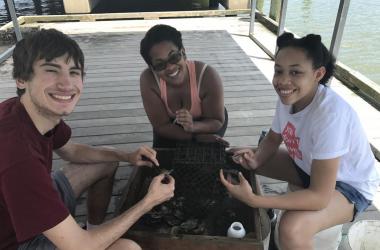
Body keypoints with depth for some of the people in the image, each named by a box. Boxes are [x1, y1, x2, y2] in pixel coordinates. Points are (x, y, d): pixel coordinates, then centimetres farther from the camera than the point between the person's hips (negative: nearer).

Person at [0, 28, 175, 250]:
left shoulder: (43, 111, -13)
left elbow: (71, 151, 9)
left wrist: (127, 156, -6)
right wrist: (148, 202, -21)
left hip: (32, 200, 8)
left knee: (108, 164, 13)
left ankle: (95, 228, 26)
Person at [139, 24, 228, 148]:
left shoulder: (207, 76, -37)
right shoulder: (148, 80, -33)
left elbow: (217, 121, -24)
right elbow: (161, 125, -25)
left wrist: (193, 127, -45)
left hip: (204, 122, -1)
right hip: (171, 123, 1)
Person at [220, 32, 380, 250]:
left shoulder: (330, 114, -36)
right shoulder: (288, 97, -15)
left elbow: (319, 197, -34)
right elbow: (273, 139, 3)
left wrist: (253, 200, -38)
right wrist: (256, 160, -18)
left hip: (350, 185, -6)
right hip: (309, 166, 7)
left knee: (292, 228, -33)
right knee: (241, 163, 1)